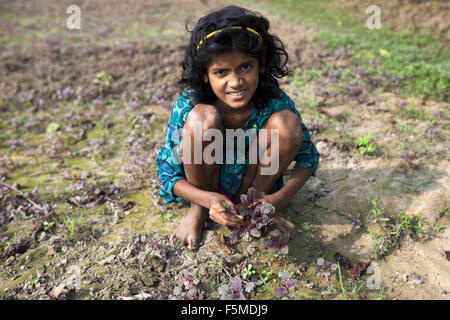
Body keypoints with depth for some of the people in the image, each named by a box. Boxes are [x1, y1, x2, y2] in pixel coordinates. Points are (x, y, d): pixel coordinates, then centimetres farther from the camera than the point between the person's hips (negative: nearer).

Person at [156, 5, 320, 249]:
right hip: (203, 189, -1)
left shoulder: (275, 104, -21)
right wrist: (209, 200, -35)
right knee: (203, 116, -31)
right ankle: (198, 211, -5)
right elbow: (168, 174, -17)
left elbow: (308, 157, -9)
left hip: (251, 182, 2)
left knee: (288, 123, -24)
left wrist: (280, 198, -27)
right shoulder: (187, 107, -25)